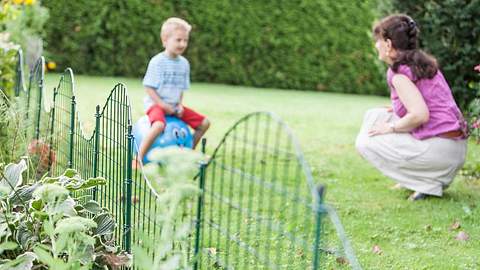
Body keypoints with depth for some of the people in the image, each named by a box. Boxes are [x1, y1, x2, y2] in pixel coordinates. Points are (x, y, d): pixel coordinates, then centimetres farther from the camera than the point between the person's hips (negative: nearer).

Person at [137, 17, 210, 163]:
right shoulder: (157, 62, -13)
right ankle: (139, 158, -29)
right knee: (159, 125, -38)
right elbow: (149, 87, -13)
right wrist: (163, 105, -19)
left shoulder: (184, 63, 6)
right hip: (156, 103, -7)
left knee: (204, 122, 4)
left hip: (173, 106, 7)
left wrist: (180, 105, -2)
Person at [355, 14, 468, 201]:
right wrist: (398, 110, 14)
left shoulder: (399, 71, -13)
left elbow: (420, 115, -22)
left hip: (439, 149, -9)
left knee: (365, 143, 1)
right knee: (374, 116, 17)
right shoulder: (424, 62, 15)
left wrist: (391, 127, -7)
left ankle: (428, 183, -2)